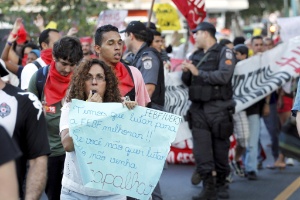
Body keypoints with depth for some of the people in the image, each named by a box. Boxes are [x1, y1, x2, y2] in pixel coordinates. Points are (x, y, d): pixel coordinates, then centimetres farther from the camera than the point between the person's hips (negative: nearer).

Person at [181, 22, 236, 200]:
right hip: (198, 108, 5)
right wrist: (186, 72, -2)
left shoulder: (224, 53, -3)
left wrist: (199, 73, -14)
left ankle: (221, 184, 18)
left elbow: (223, 76, -18)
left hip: (218, 108, -5)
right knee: (201, 148, -3)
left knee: (220, 147, 3)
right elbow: (187, 82, 20)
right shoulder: (196, 55, 15)